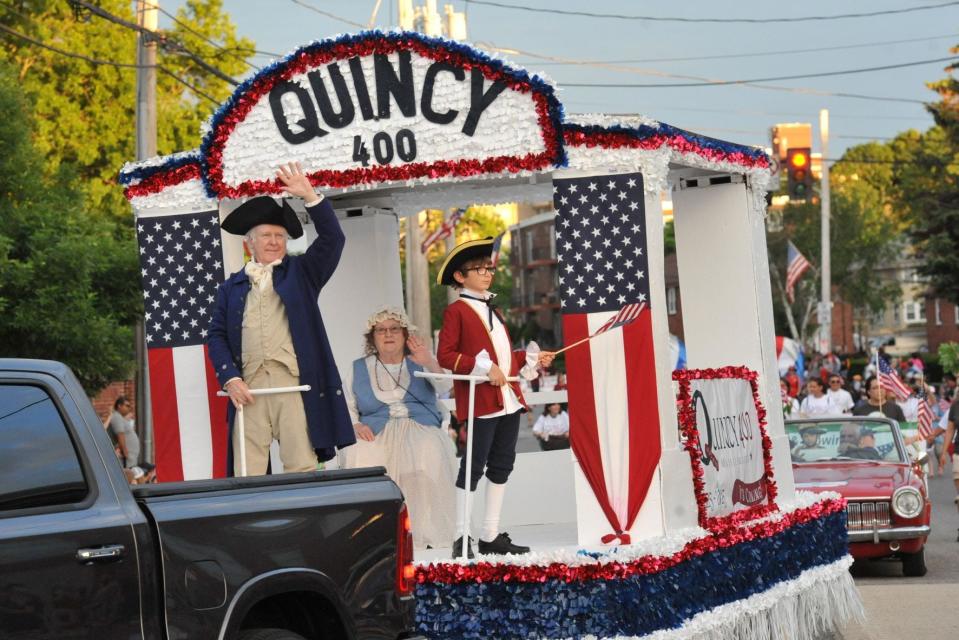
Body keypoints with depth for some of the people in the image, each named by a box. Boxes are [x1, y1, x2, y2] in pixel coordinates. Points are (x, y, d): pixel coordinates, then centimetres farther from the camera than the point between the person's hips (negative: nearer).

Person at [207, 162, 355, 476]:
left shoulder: (300, 272, 17)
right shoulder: (231, 287, 19)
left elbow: (332, 239, 4)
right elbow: (217, 335, 13)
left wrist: (310, 196, -7)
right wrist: (230, 378, -3)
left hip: (293, 381, -1)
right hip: (248, 386, 1)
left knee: (301, 467, -7)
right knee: (247, 473, -4)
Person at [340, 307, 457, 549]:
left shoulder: (419, 364, 15)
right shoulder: (358, 370, 19)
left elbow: (444, 385, -3)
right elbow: (345, 407, 12)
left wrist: (430, 363, -24)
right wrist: (355, 425, -11)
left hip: (420, 429, -1)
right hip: (376, 434, 1)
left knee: (428, 458, -35)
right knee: (362, 460, -32)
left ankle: (424, 528, -28)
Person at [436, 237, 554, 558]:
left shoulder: (493, 311, 21)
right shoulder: (456, 311, -4)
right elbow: (445, 355, -12)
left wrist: (532, 359, 12)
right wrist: (483, 368, -21)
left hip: (508, 399, 9)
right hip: (480, 401, -8)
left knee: (501, 466, 10)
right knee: (474, 466, -6)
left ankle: (491, 536, 16)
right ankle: (461, 540, -2)